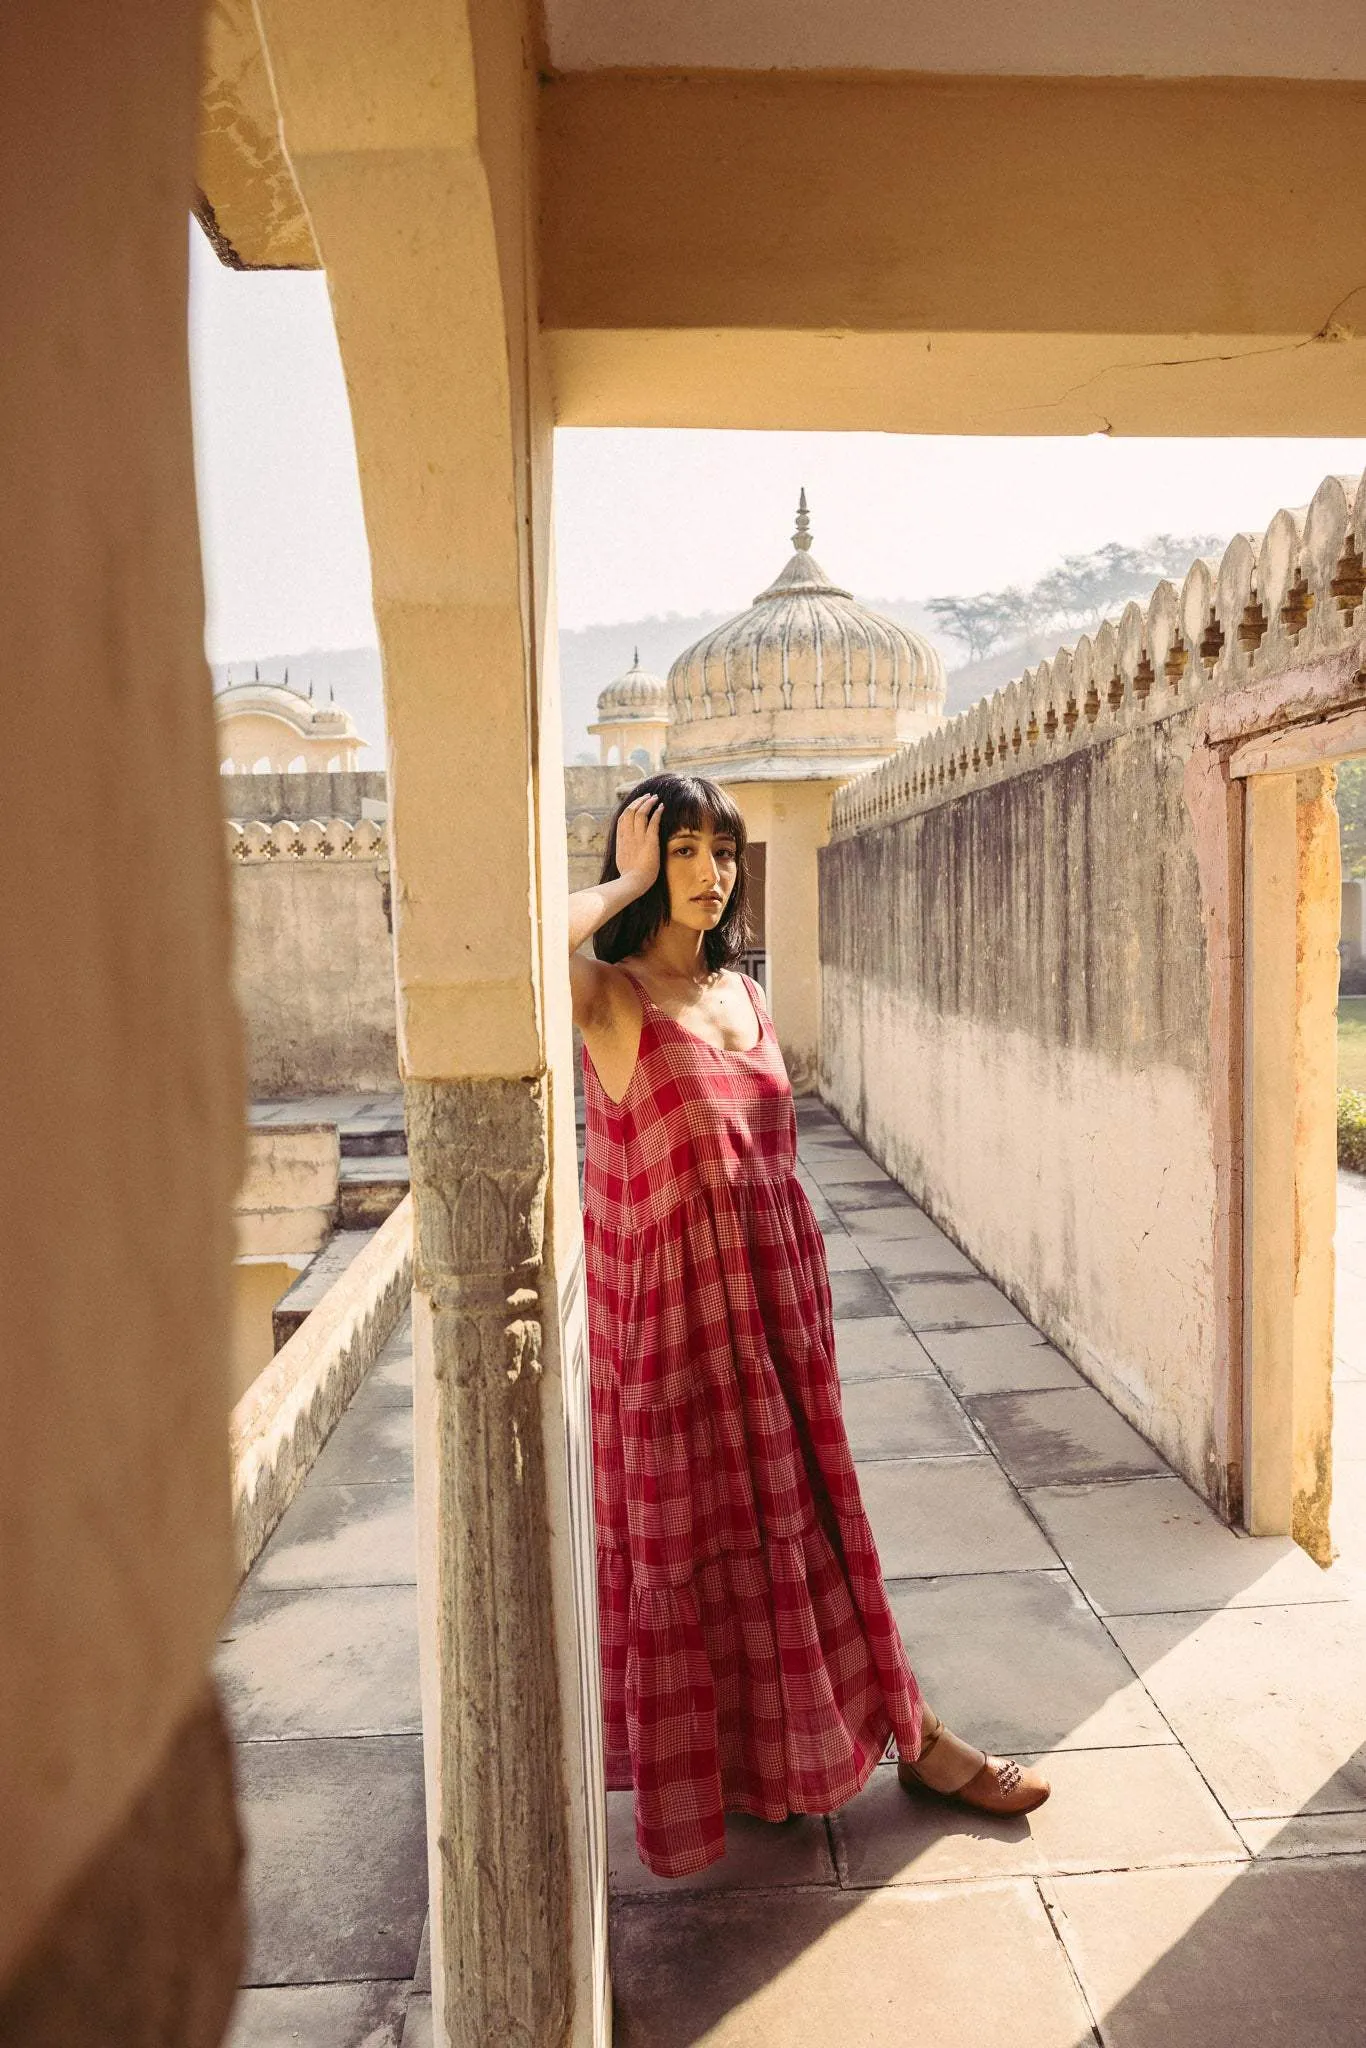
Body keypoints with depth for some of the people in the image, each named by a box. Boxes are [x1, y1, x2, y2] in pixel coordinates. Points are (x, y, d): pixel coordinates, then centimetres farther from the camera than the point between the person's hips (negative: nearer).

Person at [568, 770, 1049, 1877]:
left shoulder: (744, 992, 9)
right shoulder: (608, 993, -10)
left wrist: (805, 1284, 16)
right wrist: (624, 883, -18)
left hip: (773, 1291, 6)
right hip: (676, 1300, -5)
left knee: (801, 1507, 17)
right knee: (699, 1519, 10)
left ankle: (900, 1727, 31)